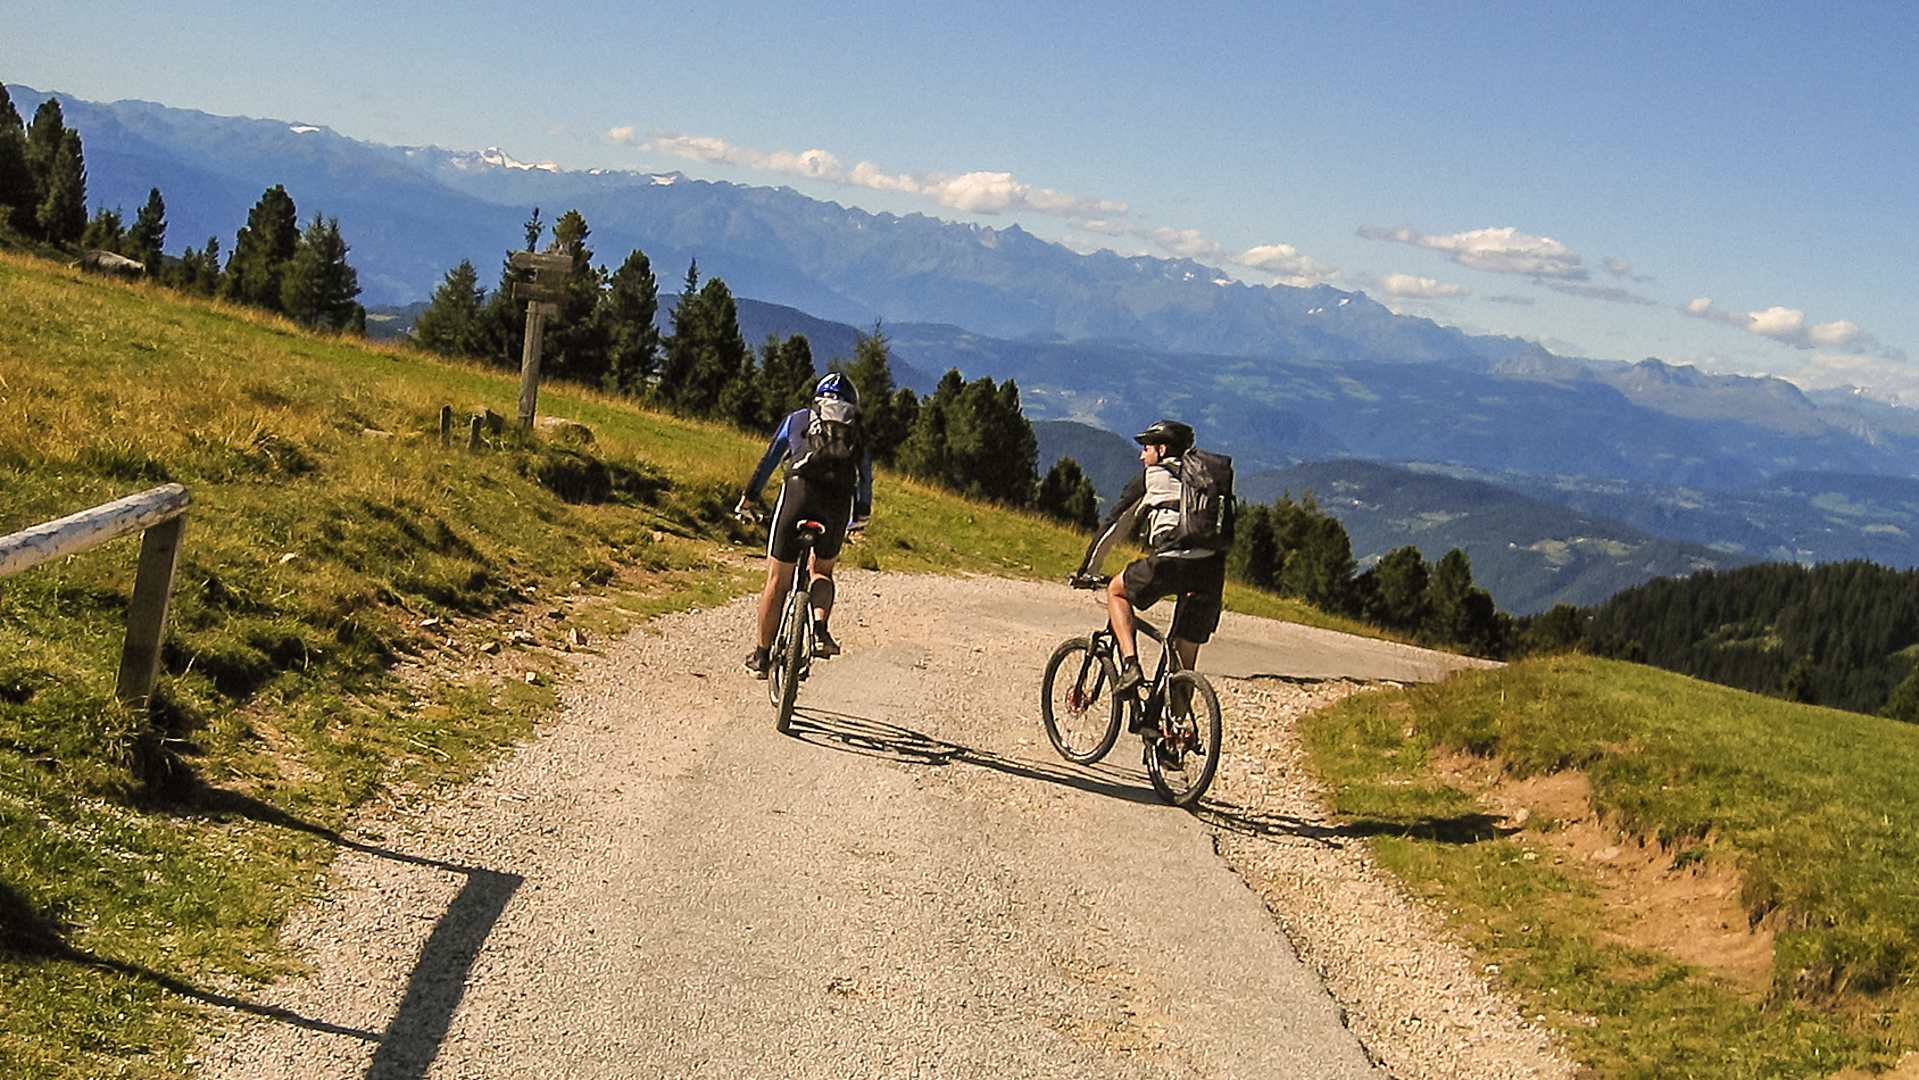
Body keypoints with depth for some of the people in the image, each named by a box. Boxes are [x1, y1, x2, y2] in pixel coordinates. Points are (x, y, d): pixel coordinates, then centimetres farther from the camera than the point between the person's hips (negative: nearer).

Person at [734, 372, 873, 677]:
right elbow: (865, 477, 26)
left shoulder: (797, 419, 22)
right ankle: (820, 630, -2)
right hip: (838, 503, 1)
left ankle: (762, 656, 12)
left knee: (777, 581, 8)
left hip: (800, 491, -1)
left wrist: (748, 499, 34)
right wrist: (861, 516, 39)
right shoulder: (857, 430, 24)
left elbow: (768, 461, 26)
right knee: (822, 571, 24)